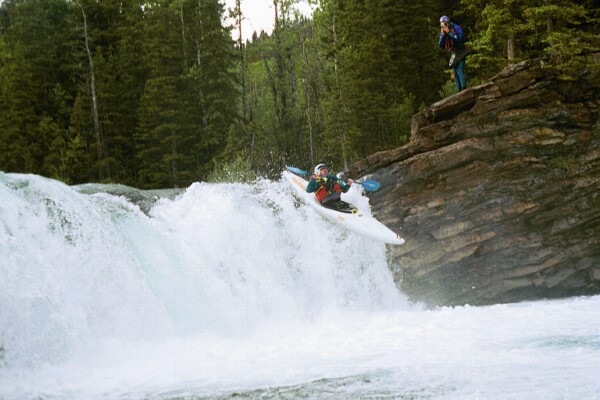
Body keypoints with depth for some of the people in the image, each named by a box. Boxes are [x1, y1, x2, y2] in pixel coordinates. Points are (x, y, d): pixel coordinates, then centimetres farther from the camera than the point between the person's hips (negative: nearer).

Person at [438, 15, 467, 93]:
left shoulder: (456, 28, -14)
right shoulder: (442, 32, 3)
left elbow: (458, 40, -27)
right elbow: (441, 45, -3)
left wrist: (449, 32, -28)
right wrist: (442, 35, -17)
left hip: (460, 52, -7)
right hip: (453, 53, 7)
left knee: (459, 69, -22)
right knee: (455, 72, 6)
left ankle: (464, 87, -27)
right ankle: (459, 90, 10)